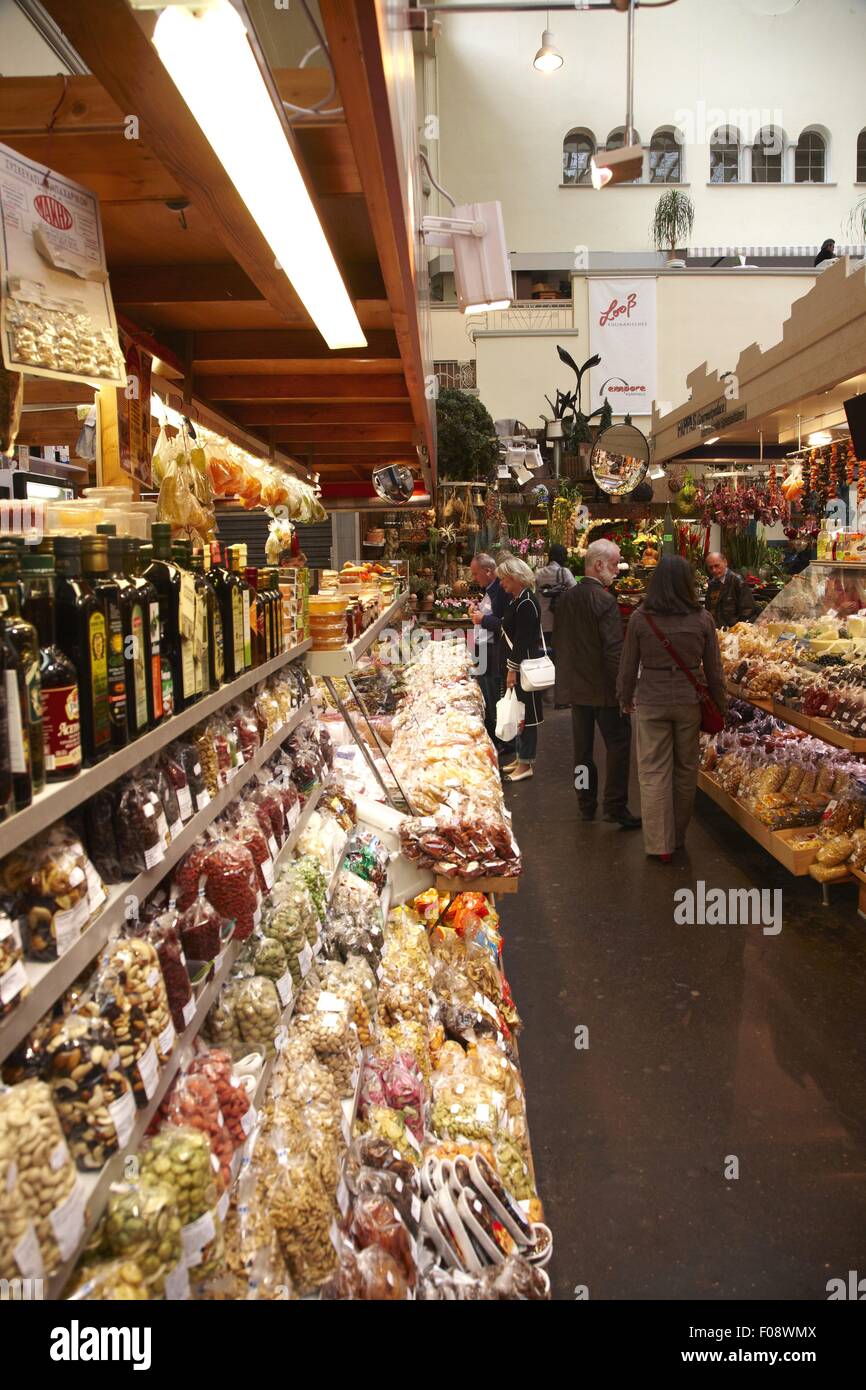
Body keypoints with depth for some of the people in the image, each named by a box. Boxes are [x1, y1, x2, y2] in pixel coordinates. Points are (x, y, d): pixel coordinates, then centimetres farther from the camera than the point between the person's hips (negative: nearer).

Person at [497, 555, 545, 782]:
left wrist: (513, 669, -20)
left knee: (526, 714, -2)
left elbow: (523, 640, -21)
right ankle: (520, 756, 27)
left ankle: (526, 764, 6)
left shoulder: (526, 603, -18)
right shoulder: (516, 599, 12)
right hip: (517, 665, 10)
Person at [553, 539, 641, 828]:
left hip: (575, 685, 7)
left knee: (583, 746, 15)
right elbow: (614, 651, -21)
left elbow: (558, 642, 14)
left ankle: (586, 804, 23)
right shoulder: (605, 601, -17)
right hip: (603, 688, -7)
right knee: (618, 744, 3)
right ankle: (615, 806, 3)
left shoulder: (565, 599, 6)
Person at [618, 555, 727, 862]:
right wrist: (719, 706, 14)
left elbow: (629, 665, -1)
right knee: (685, 770, 15)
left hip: (651, 702, -1)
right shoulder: (702, 619, -5)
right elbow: (714, 669, 1)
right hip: (689, 700, 2)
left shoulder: (640, 618, -8)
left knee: (654, 772, 6)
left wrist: (625, 698, 15)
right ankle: (678, 836, 29)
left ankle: (660, 844, 8)